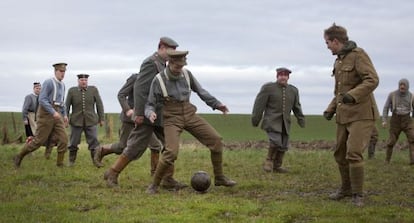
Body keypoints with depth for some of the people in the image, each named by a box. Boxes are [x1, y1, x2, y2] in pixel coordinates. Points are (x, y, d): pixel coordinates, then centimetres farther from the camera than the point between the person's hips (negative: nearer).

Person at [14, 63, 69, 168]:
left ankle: (60, 164, 2)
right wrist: (53, 112, -25)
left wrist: (64, 115, 15)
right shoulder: (48, 83, -12)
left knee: (63, 139, -5)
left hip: (57, 114, 7)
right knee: (39, 140, -4)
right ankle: (19, 157, 12)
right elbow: (42, 100, -19)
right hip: (46, 113, -7)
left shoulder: (62, 85, 14)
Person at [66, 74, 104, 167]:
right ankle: (71, 161, 23)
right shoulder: (72, 91, -2)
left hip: (91, 121, 0)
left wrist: (102, 119, 1)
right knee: (73, 142, 7)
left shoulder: (93, 89, -2)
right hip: (76, 121, 0)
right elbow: (67, 106, 2)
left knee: (94, 141, -6)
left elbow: (99, 104, 1)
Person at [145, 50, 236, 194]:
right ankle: (154, 184, -4)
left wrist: (217, 104, 7)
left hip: (189, 115, 4)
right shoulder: (158, 80, -13)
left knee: (216, 140, -7)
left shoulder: (186, 74, -2)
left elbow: (200, 91, 14)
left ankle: (219, 178, 9)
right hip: (172, 119, -4)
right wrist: (151, 114, -31)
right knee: (171, 153, -26)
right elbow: (150, 105, -7)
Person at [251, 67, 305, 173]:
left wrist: (301, 120, 10)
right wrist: (255, 120, -8)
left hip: (285, 122, 5)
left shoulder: (293, 90, 7)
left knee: (283, 145, 1)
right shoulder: (268, 87, -6)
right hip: (271, 121, -5)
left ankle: (277, 166, 14)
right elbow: (259, 104, -6)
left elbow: (296, 107, 14)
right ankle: (269, 161, -3)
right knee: (276, 141, -21)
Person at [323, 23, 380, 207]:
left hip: (362, 114, -9)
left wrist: (352, 95, -32)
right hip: (344, 115, 9)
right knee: (340, 154, 12)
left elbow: (372, 80, -20)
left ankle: (357, 195, -5)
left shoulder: (358, 55, -9)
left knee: (353, 154, -17)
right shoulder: (338, 62, 17)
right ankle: (346, 188, 29)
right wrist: (331, 109, 15)